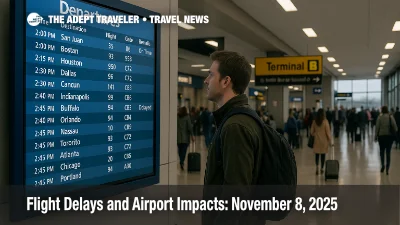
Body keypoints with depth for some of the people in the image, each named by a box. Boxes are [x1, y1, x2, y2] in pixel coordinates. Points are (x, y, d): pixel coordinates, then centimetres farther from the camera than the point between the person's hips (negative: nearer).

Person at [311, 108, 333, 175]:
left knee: (317, 154, 9)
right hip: (324, 141, -2)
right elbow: (328, 132, -10)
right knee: (323, 155, 8)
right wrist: (330, 142, -4)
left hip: (317, 140, 2)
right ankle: (322, 168, 16)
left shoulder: (314, 122, -3)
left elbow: (312, 132, 2)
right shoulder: (325, 121, -12)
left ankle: (317, 167, -5)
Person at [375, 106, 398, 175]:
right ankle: (387, 168, 2)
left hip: (381, 136, -1)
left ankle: (382, 165, 3)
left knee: (382, 151, 16)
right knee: (388, 152, 6)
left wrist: (376, 136, 2)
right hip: (390, 136, 1)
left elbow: (377, 127, -5)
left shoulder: (380, 117, -7)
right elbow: (395, 126, -7)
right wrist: (395, 134, 8)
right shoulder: (391, 117, -4)